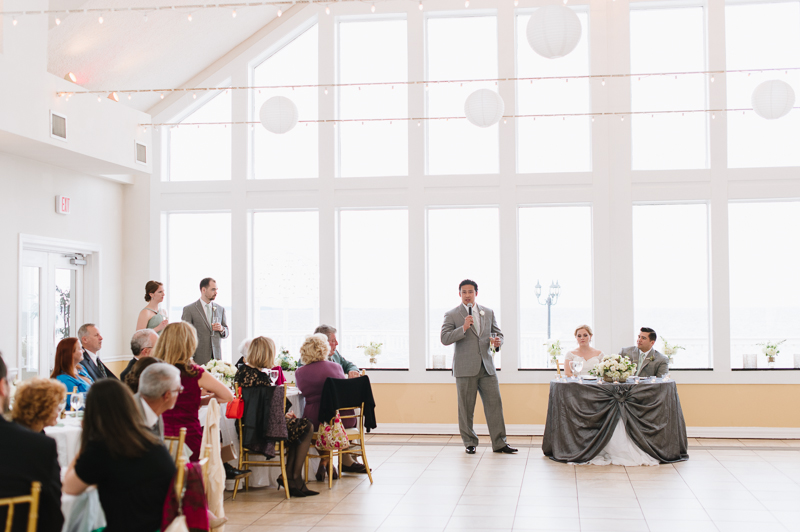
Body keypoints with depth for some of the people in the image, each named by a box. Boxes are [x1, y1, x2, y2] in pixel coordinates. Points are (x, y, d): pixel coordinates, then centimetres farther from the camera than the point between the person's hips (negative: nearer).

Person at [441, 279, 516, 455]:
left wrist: (497, 341, -5)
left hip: (486, 366, 3)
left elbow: (498, 333, 19)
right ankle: (470, 443, 15)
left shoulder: (488, 312, 13)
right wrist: (463, 328, -20)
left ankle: (499, 443, 6)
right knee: (466, 407, 2)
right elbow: (445, 338, -7)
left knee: (495, 403, 0)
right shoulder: (451, 315, 1)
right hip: (465, 368, -3)